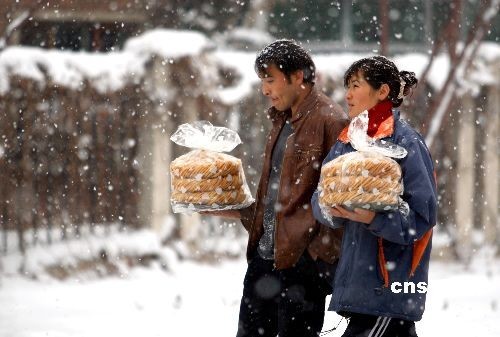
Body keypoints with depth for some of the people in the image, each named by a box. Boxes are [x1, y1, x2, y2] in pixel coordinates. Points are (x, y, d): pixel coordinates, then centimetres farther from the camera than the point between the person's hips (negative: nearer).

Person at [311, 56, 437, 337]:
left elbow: (423, 214, -14)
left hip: (390, 284, -7)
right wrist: (330, 209, -12)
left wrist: (373, 218, -27)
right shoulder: (347, 142, 13)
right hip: (357, 277, 7)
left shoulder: (405, 142, -10)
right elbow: (320, 198, 11)